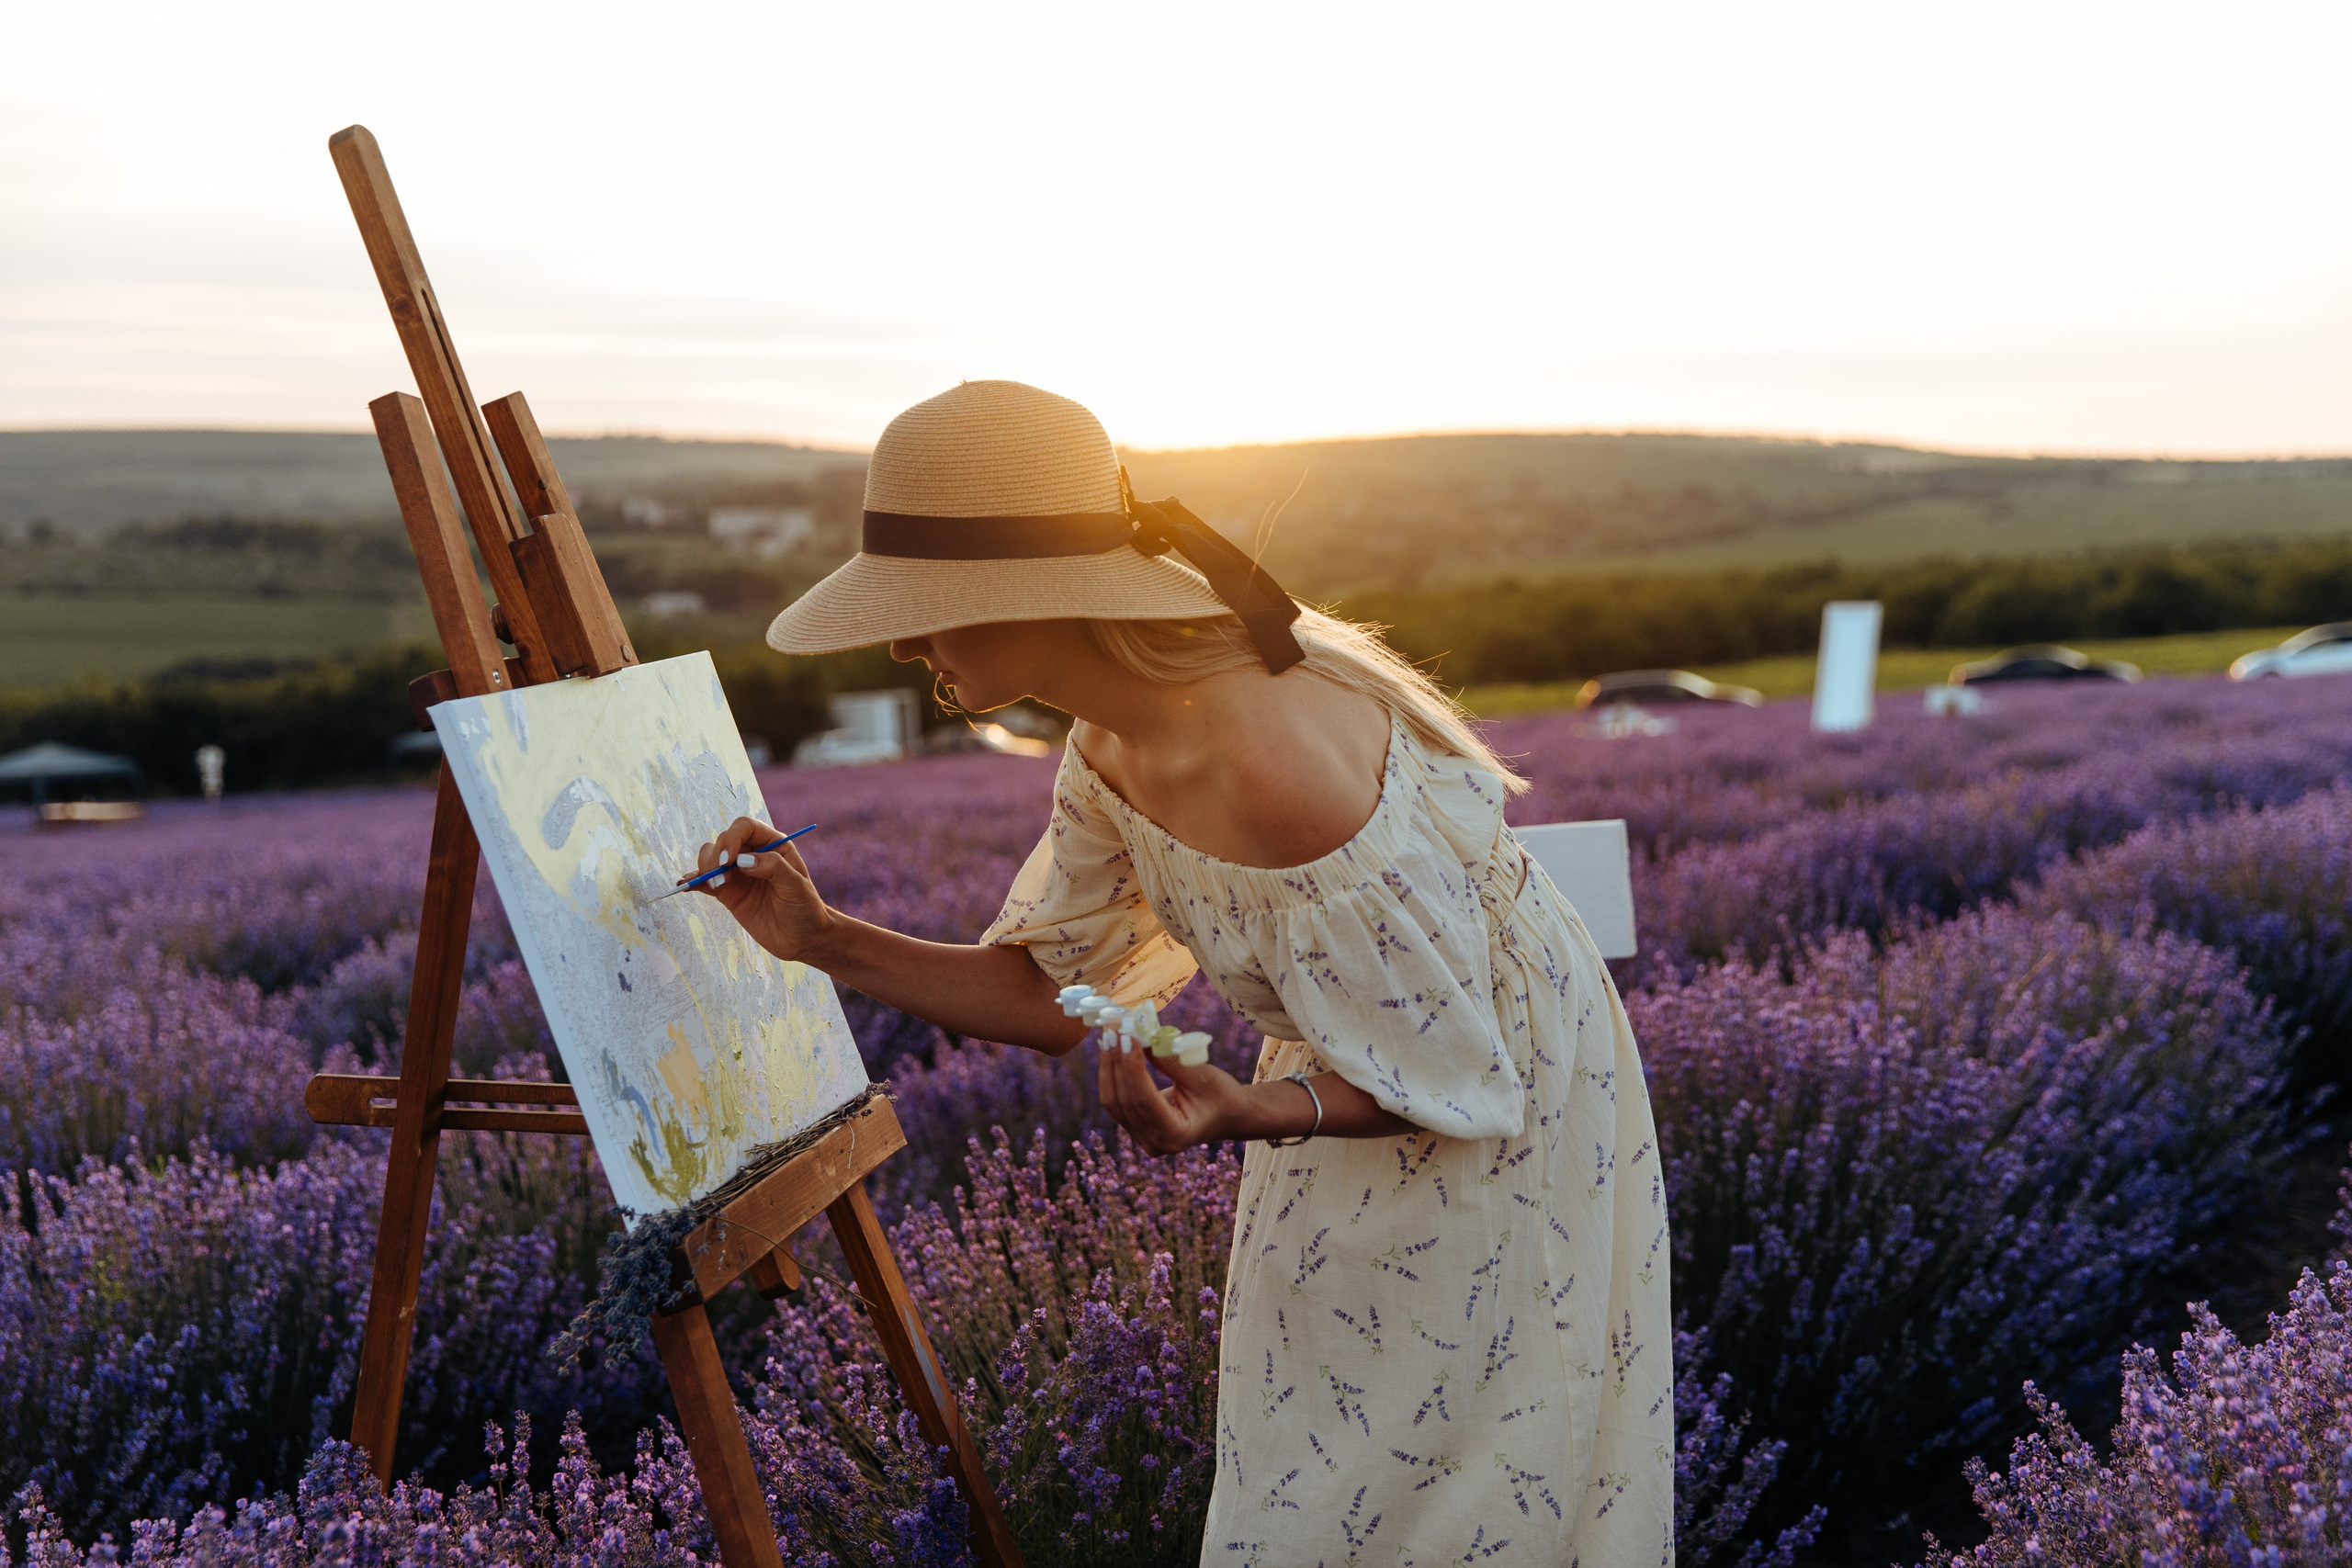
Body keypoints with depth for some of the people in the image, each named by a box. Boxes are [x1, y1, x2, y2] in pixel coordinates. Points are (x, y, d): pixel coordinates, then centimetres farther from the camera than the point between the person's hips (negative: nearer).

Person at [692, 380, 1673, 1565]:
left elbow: (1452, 1076, -26)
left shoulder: (1270, 767, -37)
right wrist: (825, 942, -8)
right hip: (1361, 1063, 8)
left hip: (1499, 1116, -8)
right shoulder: (1112, 743, -9)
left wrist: (1248, 1114, -41)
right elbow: (1057, 993, 0)